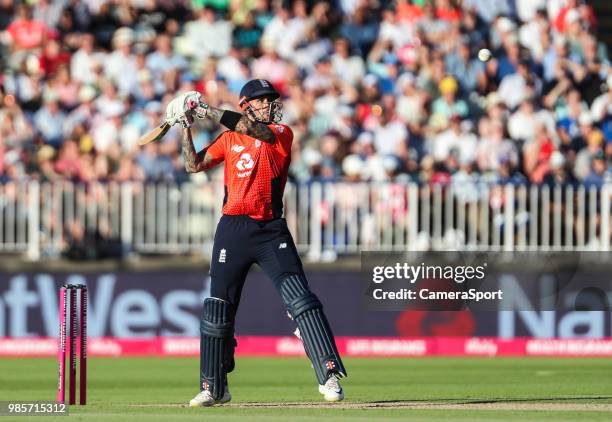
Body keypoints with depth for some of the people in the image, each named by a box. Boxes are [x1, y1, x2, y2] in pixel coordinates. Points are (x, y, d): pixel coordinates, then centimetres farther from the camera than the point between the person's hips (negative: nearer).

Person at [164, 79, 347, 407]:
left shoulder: (281, 133, 5)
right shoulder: (228, 139, 13)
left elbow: (253, 129, -13)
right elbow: (194, 165, 7)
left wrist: (205, 110, -12)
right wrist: (186, 127, 0)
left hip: (271, 230, -2)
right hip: (233, 229, 2)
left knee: (300, 299, -14)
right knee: (217, 309, 4)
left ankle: (329, 376, -15)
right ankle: (213, 388, 16)